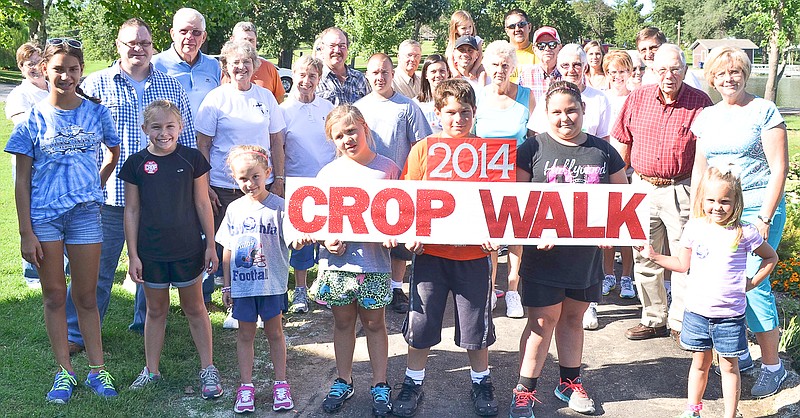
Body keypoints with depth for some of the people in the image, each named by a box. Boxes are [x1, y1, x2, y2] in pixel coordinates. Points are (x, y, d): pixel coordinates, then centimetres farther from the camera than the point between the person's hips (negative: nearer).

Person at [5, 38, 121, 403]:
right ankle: (65, 371, 17)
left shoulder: (95, 112, 1)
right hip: (43, 214, 0)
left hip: (85, 212, 1)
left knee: (86, 296, 7)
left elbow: (114, 153, 20)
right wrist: (25, 232, -5)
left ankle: (97, 370, 16)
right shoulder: (34, 117, -2)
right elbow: (22, 179, -1)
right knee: (54, 296, 7)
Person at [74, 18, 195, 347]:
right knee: (97, 269, 1)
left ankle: (146, 323, 33)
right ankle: (77, 333, 14)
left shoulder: (171, 86, 11)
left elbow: (187, 137, 14)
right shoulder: (96, 84, 4)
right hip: (110, 194, -2)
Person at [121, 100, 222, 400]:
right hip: (151, 252, 1)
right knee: (156, 310, 14)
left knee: (194, 308, 10)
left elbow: (202, 204, 1)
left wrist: (210, 245, 1)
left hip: (188, 249, -1)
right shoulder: (136, 163, -3)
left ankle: (207, 369, 20)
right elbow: (132, 211, 1)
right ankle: (151, 369, 27)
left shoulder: (192, 159, -4)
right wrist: (132, 254, -1)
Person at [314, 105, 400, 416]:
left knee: (374, 323, 10)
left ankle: (380, 386, 24)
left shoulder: (387, 169, -2)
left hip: (374, 262, -2)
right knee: (343, 322, 15)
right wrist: (326, 239, -11)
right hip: (337, 262, 2)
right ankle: (343, 382, 30)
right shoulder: (329, 172, 3)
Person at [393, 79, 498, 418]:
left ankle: (481, 382, 33)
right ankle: (413, 383, 28)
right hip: (431, 251, 0)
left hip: (473, 252, 0)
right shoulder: (422, 150, -2)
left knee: (476, 325, 12)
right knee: (421, 323, 10)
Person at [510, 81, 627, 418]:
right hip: (544, 252, -3)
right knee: (543, 320, -2)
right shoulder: (533, 148, -3)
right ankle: (524, 391, 9)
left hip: (586, 253, 3)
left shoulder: (603, 151, 6)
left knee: (573, 318, 16)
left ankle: (569, 383, 31)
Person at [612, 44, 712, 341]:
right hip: (641, 187, 3)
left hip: (681, 191, -3)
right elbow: (622, 142, 11)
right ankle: (654, 319, 24)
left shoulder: (699, 102, -4)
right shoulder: (638, 98, 4)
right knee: (644, 258, 10)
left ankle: (680, 322, 18)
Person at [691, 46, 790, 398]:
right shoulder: (707, 117, 12)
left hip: (756, 207, -5)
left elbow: (779, 168, -7)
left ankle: (772, 366, 5)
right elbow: (699, 169, 18)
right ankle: (739, 355, 22)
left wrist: (765, 218, -12)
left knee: (754, 283, -8)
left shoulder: (764, 111, -4)